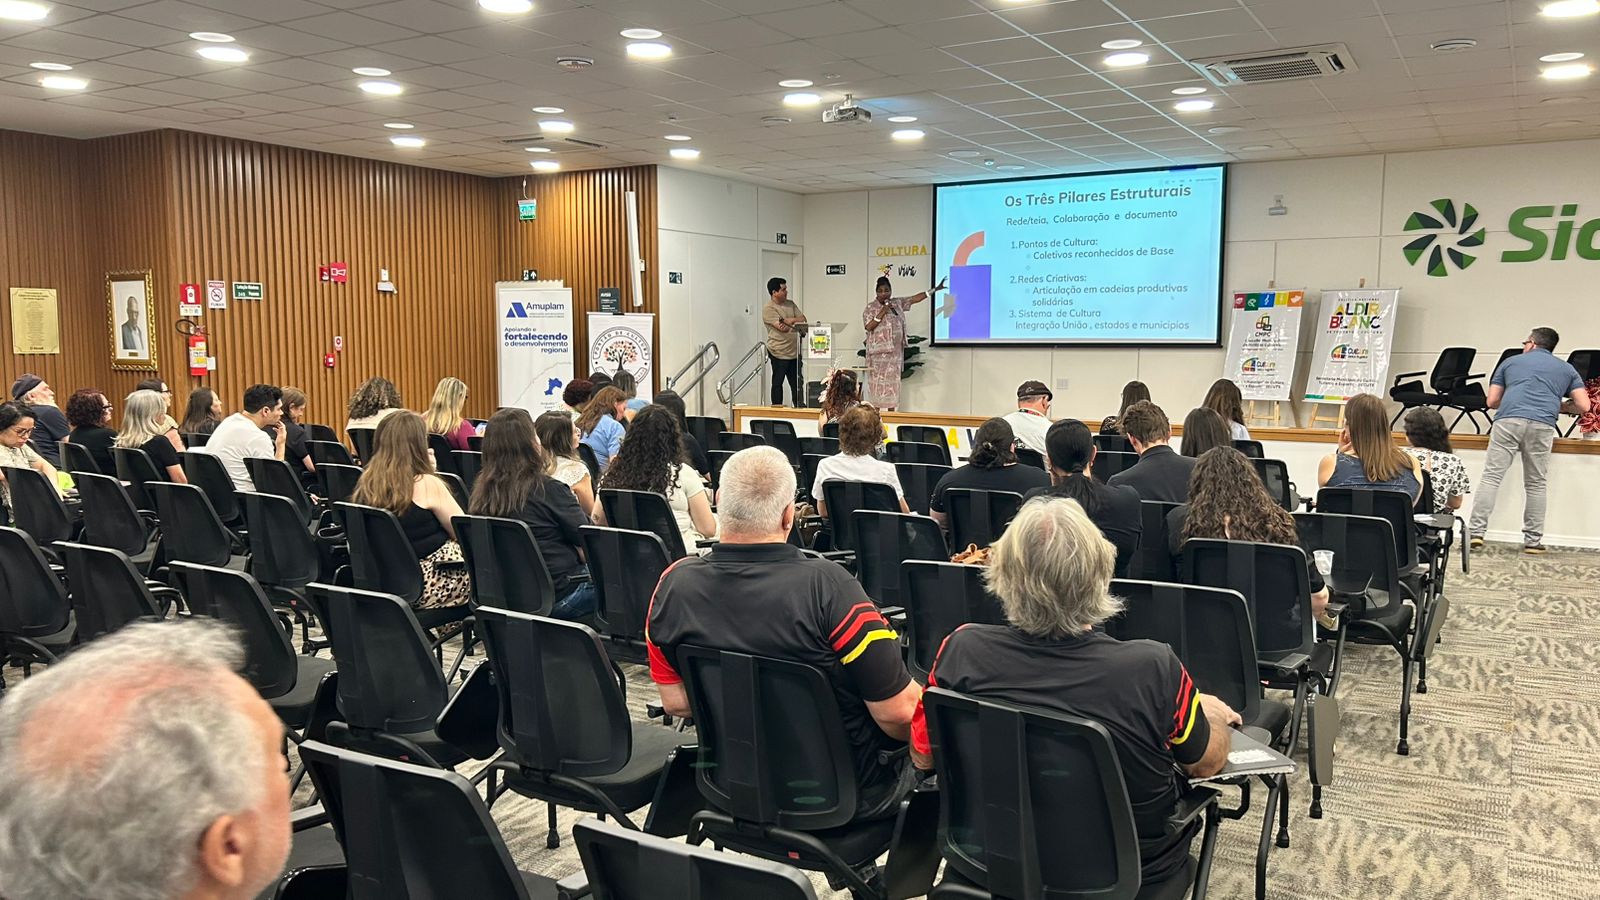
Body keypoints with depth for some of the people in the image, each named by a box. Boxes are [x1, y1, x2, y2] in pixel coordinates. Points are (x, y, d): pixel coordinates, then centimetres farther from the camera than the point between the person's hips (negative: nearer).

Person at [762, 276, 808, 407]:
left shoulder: (790, 304, 12)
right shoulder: (768, 309, -11)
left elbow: (803, 319, 5)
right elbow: (782, 328, -21)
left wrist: (789, 321, -12)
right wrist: (796, 324, -8)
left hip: (794, 352, 7)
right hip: (779, 353, -7)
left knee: (797, 383, 11)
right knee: (777, 383, 4)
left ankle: (800, 408, 18)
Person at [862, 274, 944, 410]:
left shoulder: (897, 303, 11)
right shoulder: (870, 308, -3)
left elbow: (914, 298, 13)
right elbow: (868, 327, -13)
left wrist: (934, 290, 12)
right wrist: (882, 313, -17)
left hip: (895, 351, 5)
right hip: (879, 351, -5)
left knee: (893, 381, 7)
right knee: (878, 382, -4)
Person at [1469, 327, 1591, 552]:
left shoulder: (1511, 362, 24)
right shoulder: (1567, 369, 24)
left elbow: (1492, 401, 22)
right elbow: (1583, 406, 14)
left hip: (1508, 421, -1)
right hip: (1542, 426, 1)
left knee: (1491, 477, -2)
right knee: (1535, 484, 10)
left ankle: (1475, 532, -10)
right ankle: (1533, 540, 11)